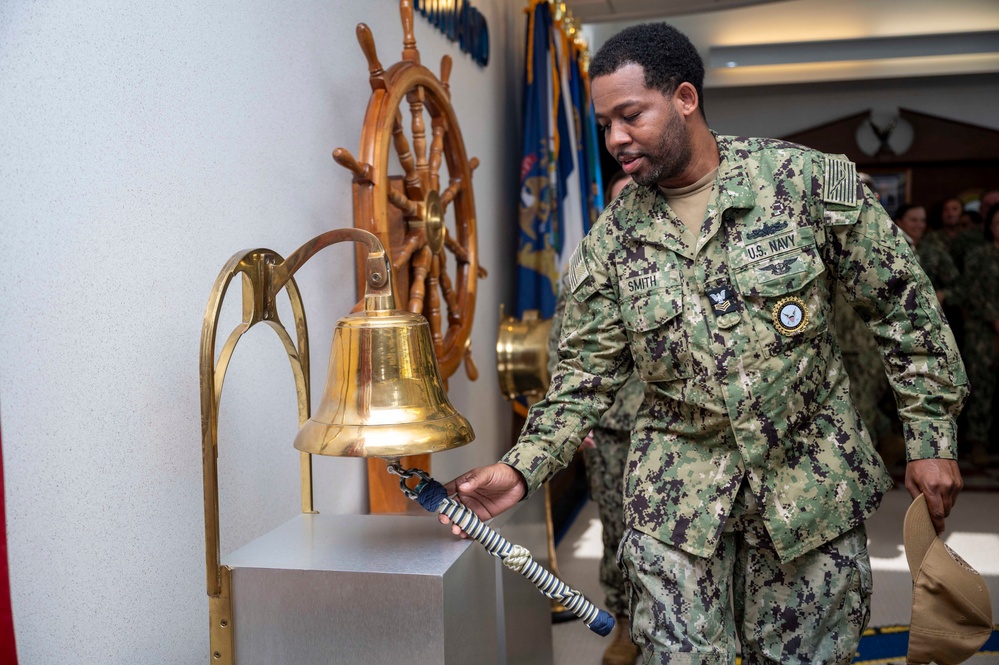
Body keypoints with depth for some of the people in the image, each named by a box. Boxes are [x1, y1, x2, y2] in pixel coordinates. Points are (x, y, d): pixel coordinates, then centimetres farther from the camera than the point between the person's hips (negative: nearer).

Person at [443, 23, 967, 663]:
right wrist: (522, 467, -13)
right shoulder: (611, 239, -2)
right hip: (675, 496, 1)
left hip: (811, 483, 0)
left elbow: (905, 308, -2)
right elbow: (585, 374, 0)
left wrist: (932, 440, -3)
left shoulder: (811, 182, -8)